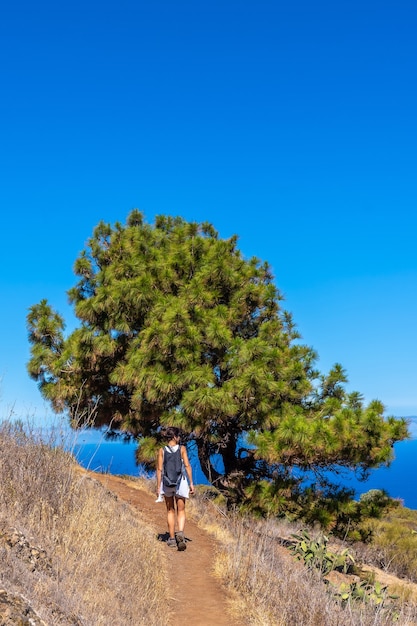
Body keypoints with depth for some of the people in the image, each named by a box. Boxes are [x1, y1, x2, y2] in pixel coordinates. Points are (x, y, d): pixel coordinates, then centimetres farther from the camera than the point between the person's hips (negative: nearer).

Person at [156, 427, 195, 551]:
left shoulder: (162, 451, -2)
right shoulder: (182, 449, -5)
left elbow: (159, 469, -4)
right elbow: (187, 466, -8)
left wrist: (158, 487, 2)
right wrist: (191, 483, -2)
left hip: (167, 483, 1)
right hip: (181, 482, -1)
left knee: (170, 511, 17)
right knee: (181, 511, 9)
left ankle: (172, 539, 20)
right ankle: (180, 533, -16)